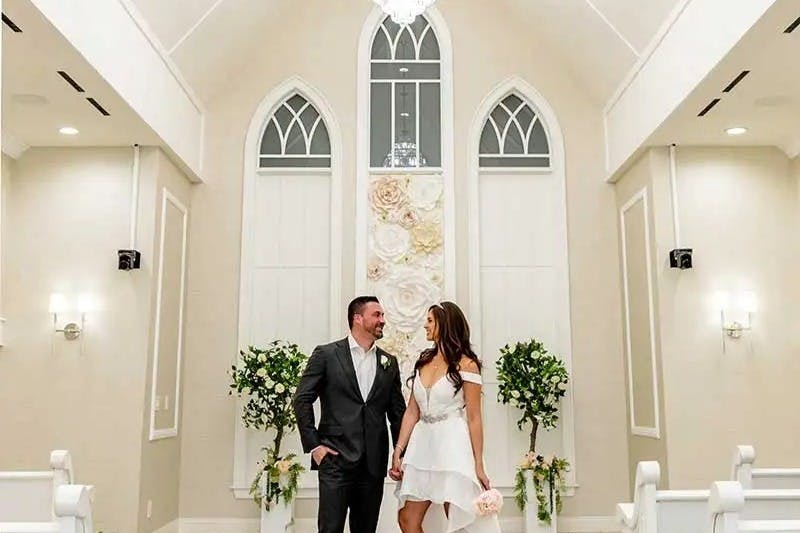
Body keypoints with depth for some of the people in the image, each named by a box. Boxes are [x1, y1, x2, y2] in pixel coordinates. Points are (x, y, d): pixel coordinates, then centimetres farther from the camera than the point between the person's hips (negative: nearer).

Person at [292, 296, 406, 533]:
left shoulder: (389, 362, 11)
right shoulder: (326, 354, 0)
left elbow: (398, 412, 14)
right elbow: (302, 400, -1)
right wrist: (313, 445, -6)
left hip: (374, 462, 4)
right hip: (336, 459, -4)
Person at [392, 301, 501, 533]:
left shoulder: (466, 365, -6)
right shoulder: (423, 362, 10)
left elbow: (474, 419, -7)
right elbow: (411, 412, 10)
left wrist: (478, 465, -9)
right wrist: (398, 451, 3)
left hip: (452, 446, -6)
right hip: (422, 445, 6)